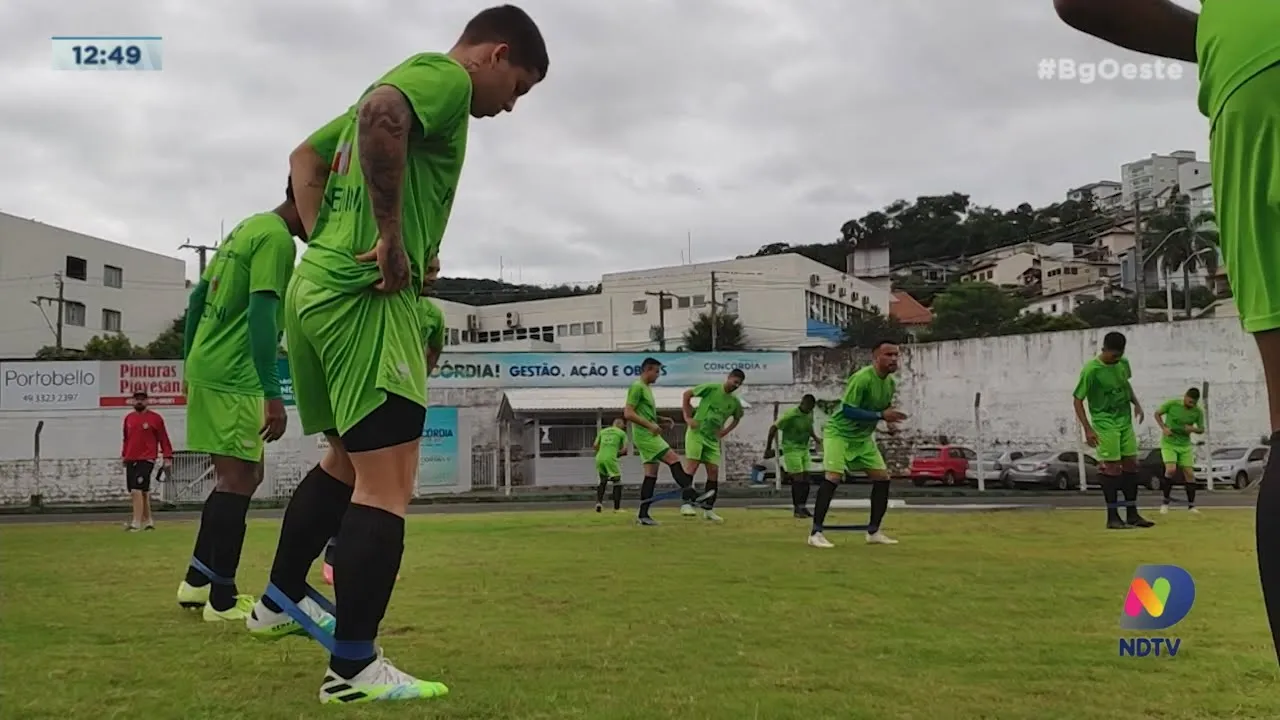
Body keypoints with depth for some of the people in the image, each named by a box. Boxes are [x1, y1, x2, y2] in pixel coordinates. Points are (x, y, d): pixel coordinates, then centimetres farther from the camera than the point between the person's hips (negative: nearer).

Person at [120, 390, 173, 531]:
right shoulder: (128, 418, 12)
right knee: (143, 492, 11)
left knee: (137, 490, -15)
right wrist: (123, 455, 17)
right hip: (130, 460, 6)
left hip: (146, 460, -6)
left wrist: (168, 457, -8)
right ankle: (148, 520, 21)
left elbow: (164, 439, -3)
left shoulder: (155, 418, -3)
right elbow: (126, 439, 22)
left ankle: (136, 522, -15)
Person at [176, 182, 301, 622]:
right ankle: (223, 599, -1)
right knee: (238, 479, -5)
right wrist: (273, 394, -24)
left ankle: (198, 579, 20)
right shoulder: (277, 238, -12)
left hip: (205, 369, 10)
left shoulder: (246, 228, 18)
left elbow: (198, 297, 21)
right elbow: (262, 315, -21)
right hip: (232, 379, -10)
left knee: (241, 475, 15)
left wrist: (191, 362, 26)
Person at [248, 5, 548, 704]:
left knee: (350, 461, 23)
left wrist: (327, 244, 17)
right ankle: (353, 668, -4)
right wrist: (391, 236, -22)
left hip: (315, 288, 10)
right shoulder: (446, 74, -4)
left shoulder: (404, 77, 25)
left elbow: (304, 157, 29)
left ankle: (282, 597, 34)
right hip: (366, 297, -10)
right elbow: (381, 115, -27)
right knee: (388, 485, -8)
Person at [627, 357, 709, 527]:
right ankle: (690, 495, -13)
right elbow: (628, 413, -18)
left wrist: (660, 421, 13)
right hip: (645, 435, -10)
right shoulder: (637, 387, -10)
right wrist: (650, 425, -23)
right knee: (674, 460, -15)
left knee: (651, 474, 6)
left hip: (649, 436, 10)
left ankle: (643, 515, 6)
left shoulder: (646, 388, 20)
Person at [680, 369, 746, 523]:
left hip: (713, 439, 5)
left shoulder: (735, 402, 6)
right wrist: (688, 417, -9)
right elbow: (686, 394, -4)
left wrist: (725, 431, 10)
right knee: (691, 467, -15)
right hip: (696, 433, -5)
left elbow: (737, 419, 26)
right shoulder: (711, 388, -9)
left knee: (714, 473, 1)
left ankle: (708, 510, 9)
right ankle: (686, 504, -12)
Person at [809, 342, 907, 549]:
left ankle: (873, 532, 14)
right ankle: (815, 533, -15)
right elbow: (847, 410, -29)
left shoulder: (891, 383, 0)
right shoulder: (862, 378, -25)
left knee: (882, 477, 2)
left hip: (863, 437, 8)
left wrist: (890, 419, -4)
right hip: (839, 432, -8)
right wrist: (881, 415, -32)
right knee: (833, 477, -21)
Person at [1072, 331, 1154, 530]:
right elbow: (1077, 400, -13)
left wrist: (1136, 403, 4)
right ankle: (1112, 517, 3)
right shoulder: (1091, 370, -17)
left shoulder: (1123, 363, 2)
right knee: (1112, 468, -5)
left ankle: (1132, 514, 16)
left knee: (1131, 464, 7)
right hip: (1105, 425, -6)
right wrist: (1087, 429, -17)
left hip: (1126, 422, 6)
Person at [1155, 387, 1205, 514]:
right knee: (1171, 470, -20)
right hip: (1168, 443, -3)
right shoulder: (1172, 404, -13)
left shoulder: (1198, 411, -6)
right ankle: (1165, 501, -4)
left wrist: (1193, 429, -15)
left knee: (1189, 473, -1)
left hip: (1185, 445, 3)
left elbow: (1201, 429, 7)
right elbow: (1157, 414, 1)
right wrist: (1164, 428, -13)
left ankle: (1191, 505, 12)